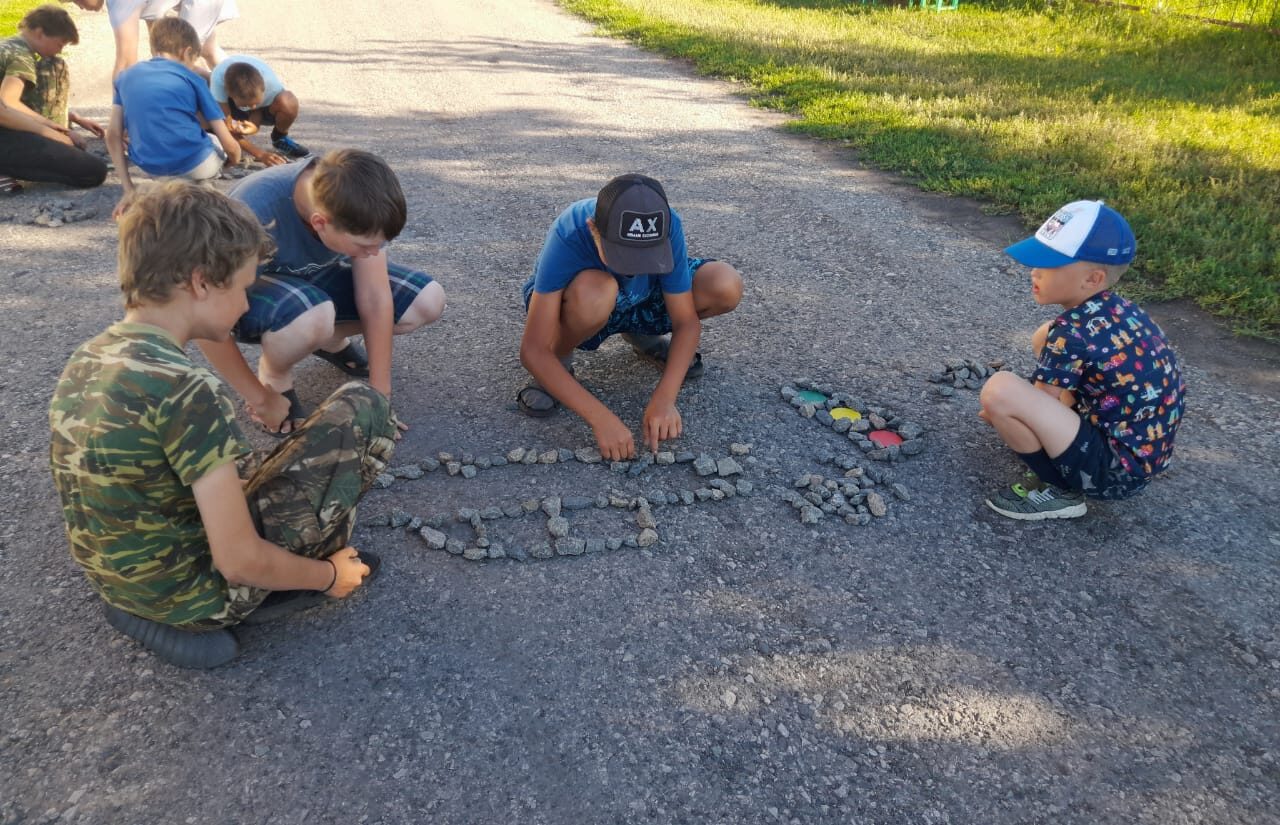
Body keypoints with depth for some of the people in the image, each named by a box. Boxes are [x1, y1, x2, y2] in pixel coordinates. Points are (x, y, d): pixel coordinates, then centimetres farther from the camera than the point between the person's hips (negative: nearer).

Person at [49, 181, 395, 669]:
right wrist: (330, 575, -6)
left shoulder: (85, 360, -1)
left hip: (124, 584, 8)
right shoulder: (188, 391, -27)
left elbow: (131, 499, 11)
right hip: (204, 592, -8)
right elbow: (240, 562, -24)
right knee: (361, 408, -6)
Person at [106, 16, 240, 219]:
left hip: (150, 167, 3)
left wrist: (128, 189, 6)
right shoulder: (191, 78, 3)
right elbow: (229, 145, 0)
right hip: (193, 164, -3)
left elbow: (113, 135, 4)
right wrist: (234, 161, 24)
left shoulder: (125, 77, 12)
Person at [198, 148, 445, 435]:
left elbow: (374, 298, -22)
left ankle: (331, 341, 12)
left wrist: (380, 397, -19)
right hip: (252, 289, -4)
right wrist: (261, 400, -22)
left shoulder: (355, 205, -27)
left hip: (314, 276, 5)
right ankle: (274, 374, -6)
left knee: (428, 301, -13)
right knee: (313, 315, -40)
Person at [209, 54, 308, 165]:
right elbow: (227, 127, -34)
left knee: (287, 103, -35)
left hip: (264, 107, 0)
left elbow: (257, 108, -20)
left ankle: (280, 138, -3)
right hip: (234, 109, 0)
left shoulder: (271, 82, -37)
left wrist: (253, 126, -45)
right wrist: (260, 154, -45)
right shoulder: (218, 80, -40)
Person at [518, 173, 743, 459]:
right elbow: (532, 351, -37)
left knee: (726, 287, -22)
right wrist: (601, 418, -44)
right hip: (574, 308, -3)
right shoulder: (568, 238, -36)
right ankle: (559, 361, -7)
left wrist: (664, 399, -35)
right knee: (594, 293, -41)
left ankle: (642, 335, 7)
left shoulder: (667, 227, -29)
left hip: (638, 302, 4)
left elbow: (686, 322, -21)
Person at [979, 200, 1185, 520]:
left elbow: (1038, 405, -13)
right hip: (1140, 451, 10)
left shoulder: (1072, 331, -21)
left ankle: (1060, 492, -5)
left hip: (1115, 469, -10)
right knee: (1047, 339, 16)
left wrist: (1000, 412, 8)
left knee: (999, 389, -26)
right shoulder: (1120, 310, 4)